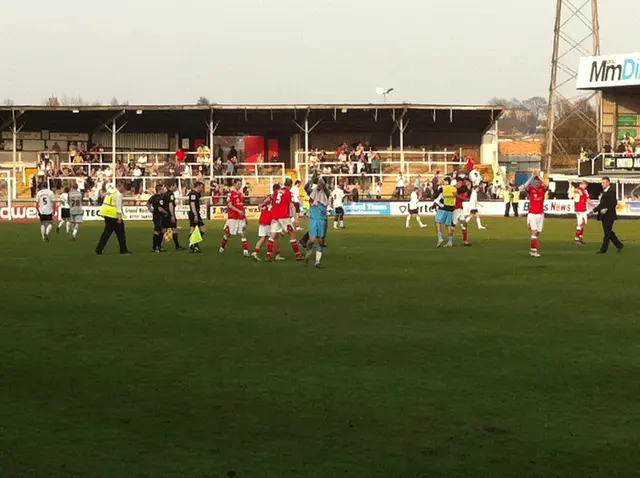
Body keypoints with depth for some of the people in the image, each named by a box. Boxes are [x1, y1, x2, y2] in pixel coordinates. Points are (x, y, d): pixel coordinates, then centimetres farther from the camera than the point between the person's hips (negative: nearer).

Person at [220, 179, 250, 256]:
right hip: (232, 217, -6)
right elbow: (229, 205, -14)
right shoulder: (231, 193, -7)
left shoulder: (241, 194, 14)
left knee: (243, 234, -3)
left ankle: (245, 251, -6)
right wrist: (238, 211, -23)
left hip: (241, 217, 6)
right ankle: (222, 248, 24)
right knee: (228, 233, 4)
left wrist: (245, 216, 17)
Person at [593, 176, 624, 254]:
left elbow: (614, 203, -20)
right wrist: (595, 210, 11)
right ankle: (619, 245, 21)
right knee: (609, 232, 12)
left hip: (609, 215, -9)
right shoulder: (604, 191, 17)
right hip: (604, 216, 9)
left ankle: (603, 249, -6)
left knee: (607, 232, -6)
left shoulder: (612, 191, -10)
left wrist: (606, 209, -24)